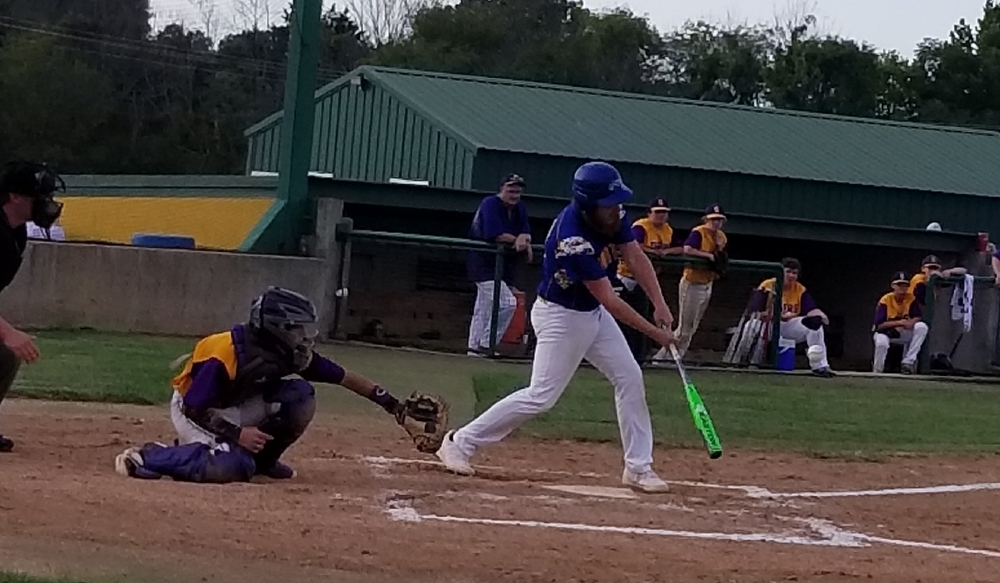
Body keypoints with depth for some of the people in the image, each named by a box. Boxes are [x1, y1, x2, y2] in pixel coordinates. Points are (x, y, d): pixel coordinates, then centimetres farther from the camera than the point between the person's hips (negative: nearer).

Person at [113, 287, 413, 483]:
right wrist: (236, 433, -32)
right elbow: (193, 407, -27)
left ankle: (261, 459, 6)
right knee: (233, 466, -33)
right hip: (193, 411, -7)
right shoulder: (223, 355, -32)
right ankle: (148, 457, -18)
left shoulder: (289, 353, -12)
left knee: (301, 396, -10)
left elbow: (341, 375, -3)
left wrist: (383, 398, -7)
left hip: (238, 408, 7)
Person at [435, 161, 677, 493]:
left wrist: (659, 304, -14)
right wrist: (653, 332, -24)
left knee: (630, 379, 4)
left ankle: (638, 468, 10)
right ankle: (460, 442, 1)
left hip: (592, 313, 8)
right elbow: (608, 300, -29)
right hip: (561, 316, -8)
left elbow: (635, 257, -2)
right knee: (541, 396, -9)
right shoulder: (572, 238, -34)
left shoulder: (611, 215, -10)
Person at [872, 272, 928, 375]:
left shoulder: (911, 298, -7)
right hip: (885, 332, -4)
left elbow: (918, 317, -8)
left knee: (922, 327, -23)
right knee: (881, 342, -40)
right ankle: (877, 371, -11)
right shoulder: (885, 301, -17)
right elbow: (879, 325, -21)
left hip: (903, 332, 4)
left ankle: (908, 362, -21)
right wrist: (899, 322, -30)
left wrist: (909, 323, -30)